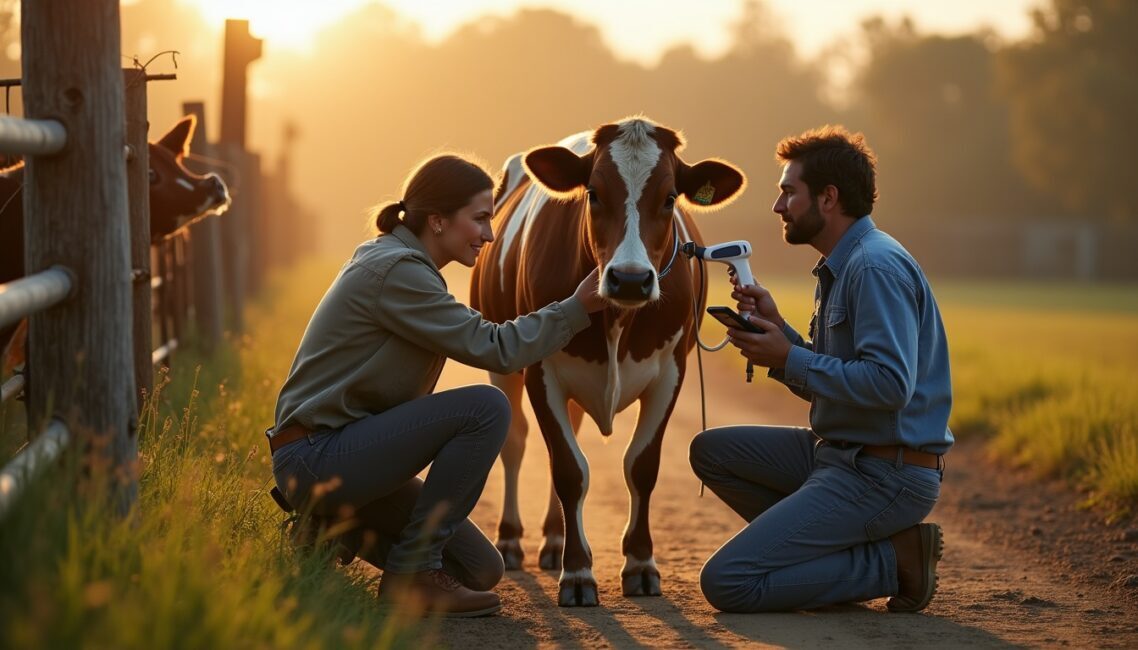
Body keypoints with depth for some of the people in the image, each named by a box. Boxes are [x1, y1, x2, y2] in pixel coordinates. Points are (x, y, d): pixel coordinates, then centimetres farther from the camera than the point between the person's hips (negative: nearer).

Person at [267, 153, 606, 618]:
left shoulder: (397, 262, 14)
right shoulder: (395, 270, -17)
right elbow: (492, 349, -17)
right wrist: (576, 309, -11)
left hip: (342, 452, 10)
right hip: (315, 459, -10)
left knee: (480, 570, 6)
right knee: (485, 408, -23)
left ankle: (337, 527, 13)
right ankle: (412, 574, -14)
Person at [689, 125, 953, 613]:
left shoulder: (876, 268, -17)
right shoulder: (839, 268, 15)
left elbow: (889, 384, -28)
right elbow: (824, 383, 20)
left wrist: (789, 359, -19)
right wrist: (777, 328, 5)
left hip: (887, 476, -10)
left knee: (727, 583, -17)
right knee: (711, 450, 17)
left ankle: (895, 561, -6)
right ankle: (830, 551, 9)